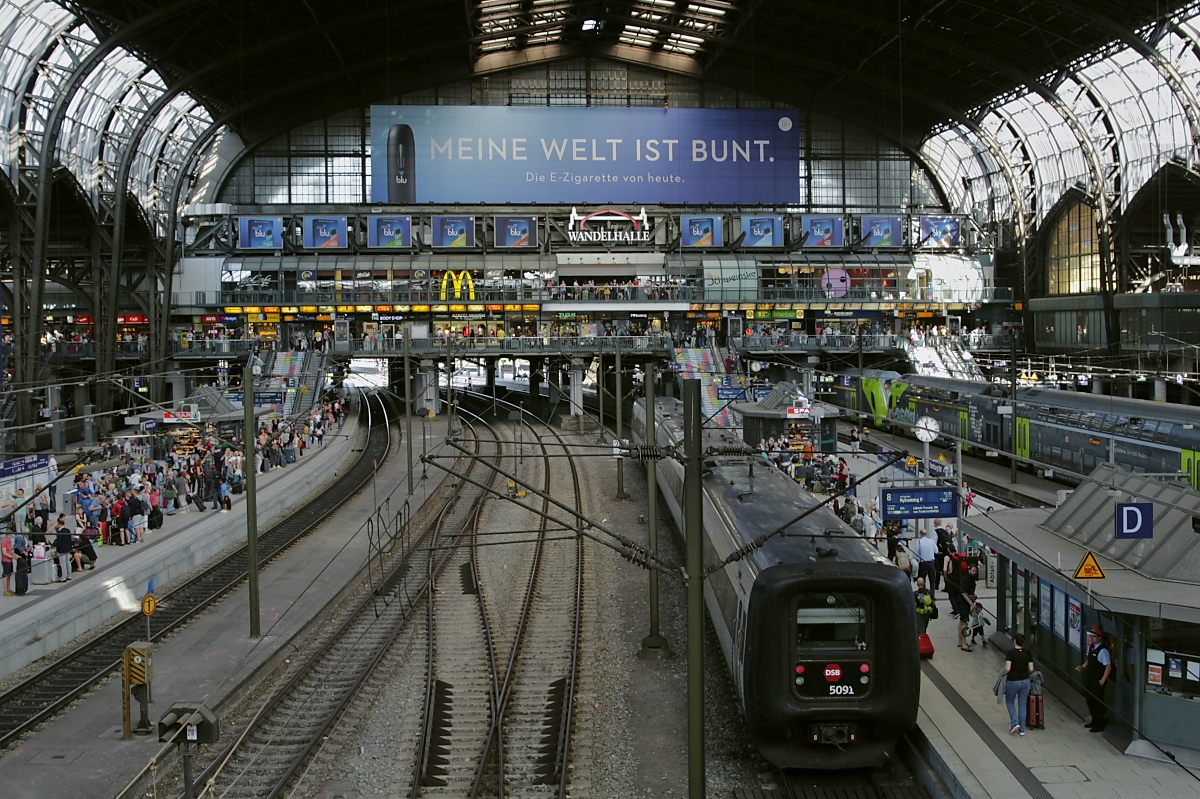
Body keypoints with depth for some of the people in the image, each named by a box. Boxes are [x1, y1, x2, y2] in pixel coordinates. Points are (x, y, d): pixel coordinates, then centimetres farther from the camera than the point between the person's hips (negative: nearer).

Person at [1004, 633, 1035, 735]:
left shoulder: (1010, 653, -16)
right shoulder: (1027, 654, -2)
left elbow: (1007, 668, -22)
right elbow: (1031, 669, -2)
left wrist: (1004, 673, -2)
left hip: (1013, 681, -4)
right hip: (1025, 681, 4)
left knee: (1010, 702, 17)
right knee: (1023, 704, 12)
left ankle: (1015, 723, 0)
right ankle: (1022, 729, 14)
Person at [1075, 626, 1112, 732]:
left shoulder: (1103, 651, -22)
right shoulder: (1091, 647, 6)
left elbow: (1108, 666, -23)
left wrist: (1103, 680, -21)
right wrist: (1082, 666, 4)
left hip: (1098, 681, -9)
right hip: (1089, 678, 9)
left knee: (1098, 702, 2)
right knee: (1089, 700, 18)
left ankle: (1100, 724, 16)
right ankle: (1095, 721, 35)